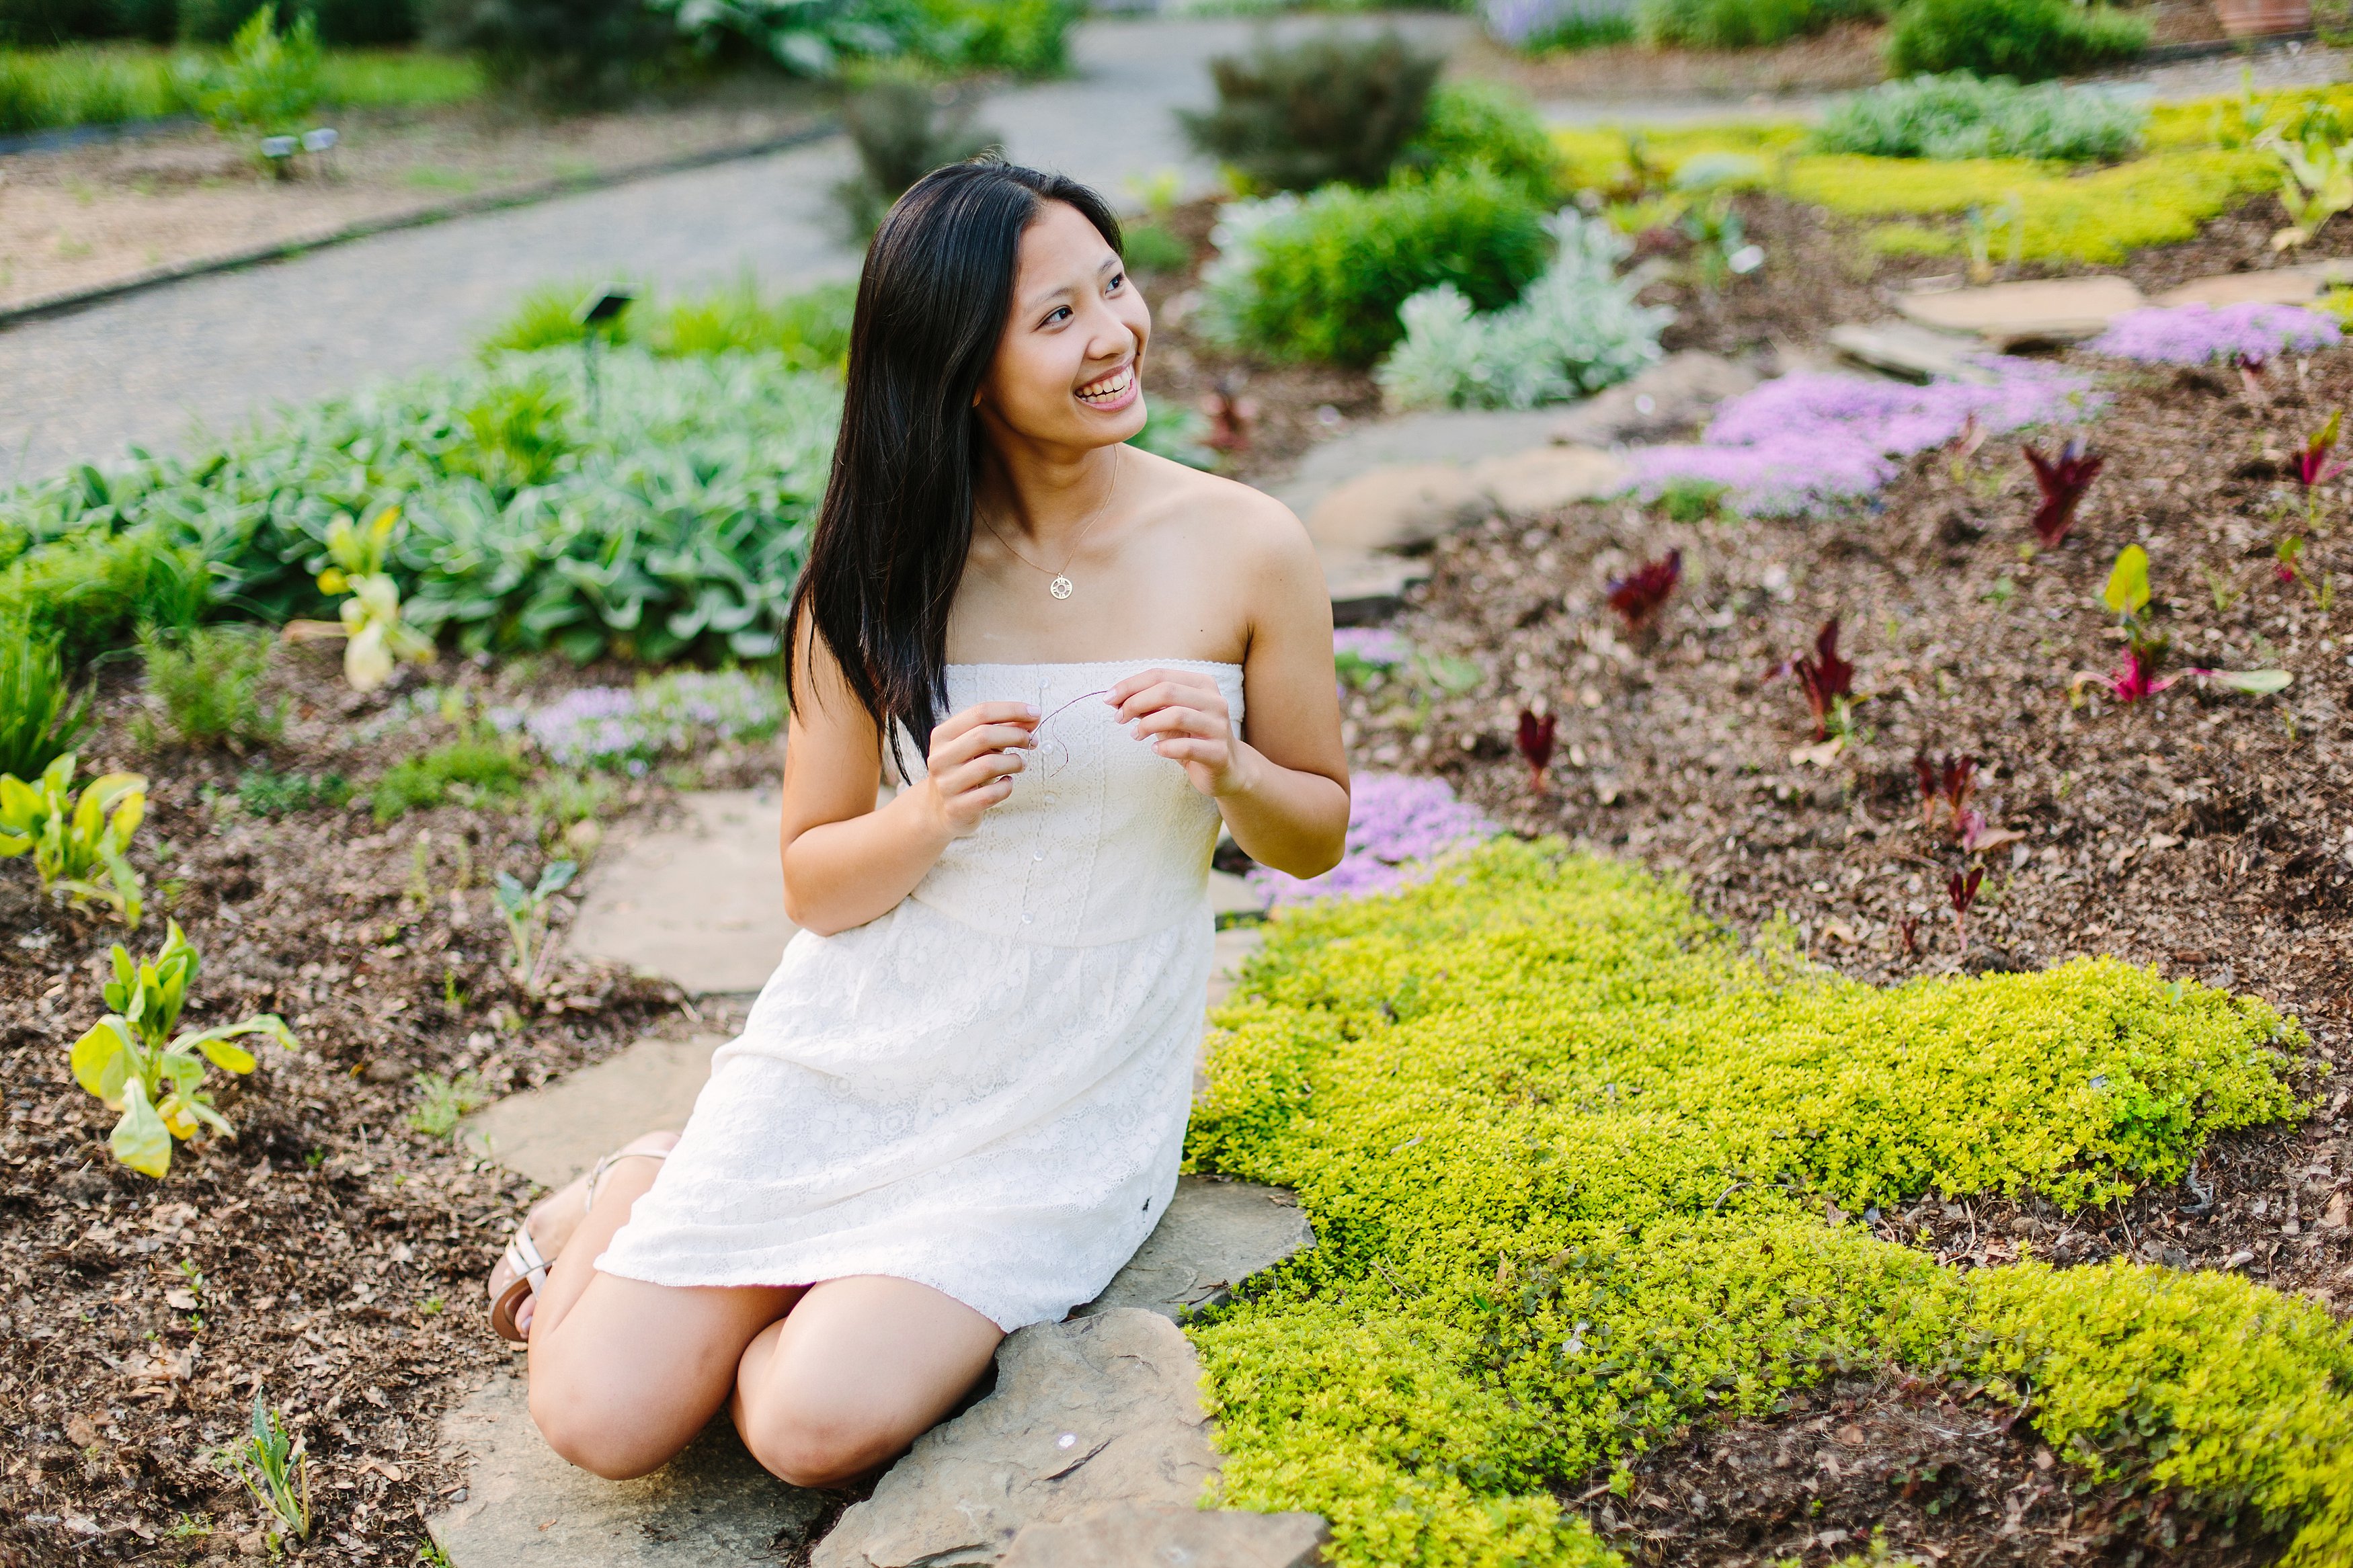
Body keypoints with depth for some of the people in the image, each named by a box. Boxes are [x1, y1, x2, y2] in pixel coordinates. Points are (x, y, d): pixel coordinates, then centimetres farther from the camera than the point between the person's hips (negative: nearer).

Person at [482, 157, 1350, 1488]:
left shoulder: (1245, 548, -8)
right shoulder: (882, 574, -4)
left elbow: (1319, 836, 4)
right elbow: (815, 888, 0)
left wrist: (1227, 768, -19)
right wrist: (932, 813, -22)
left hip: (1075, 1089, -1)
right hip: (862, 1042, 1)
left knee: (814, 1425, -22)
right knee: (602, 1417, -8)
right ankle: (646, 1193, 23)